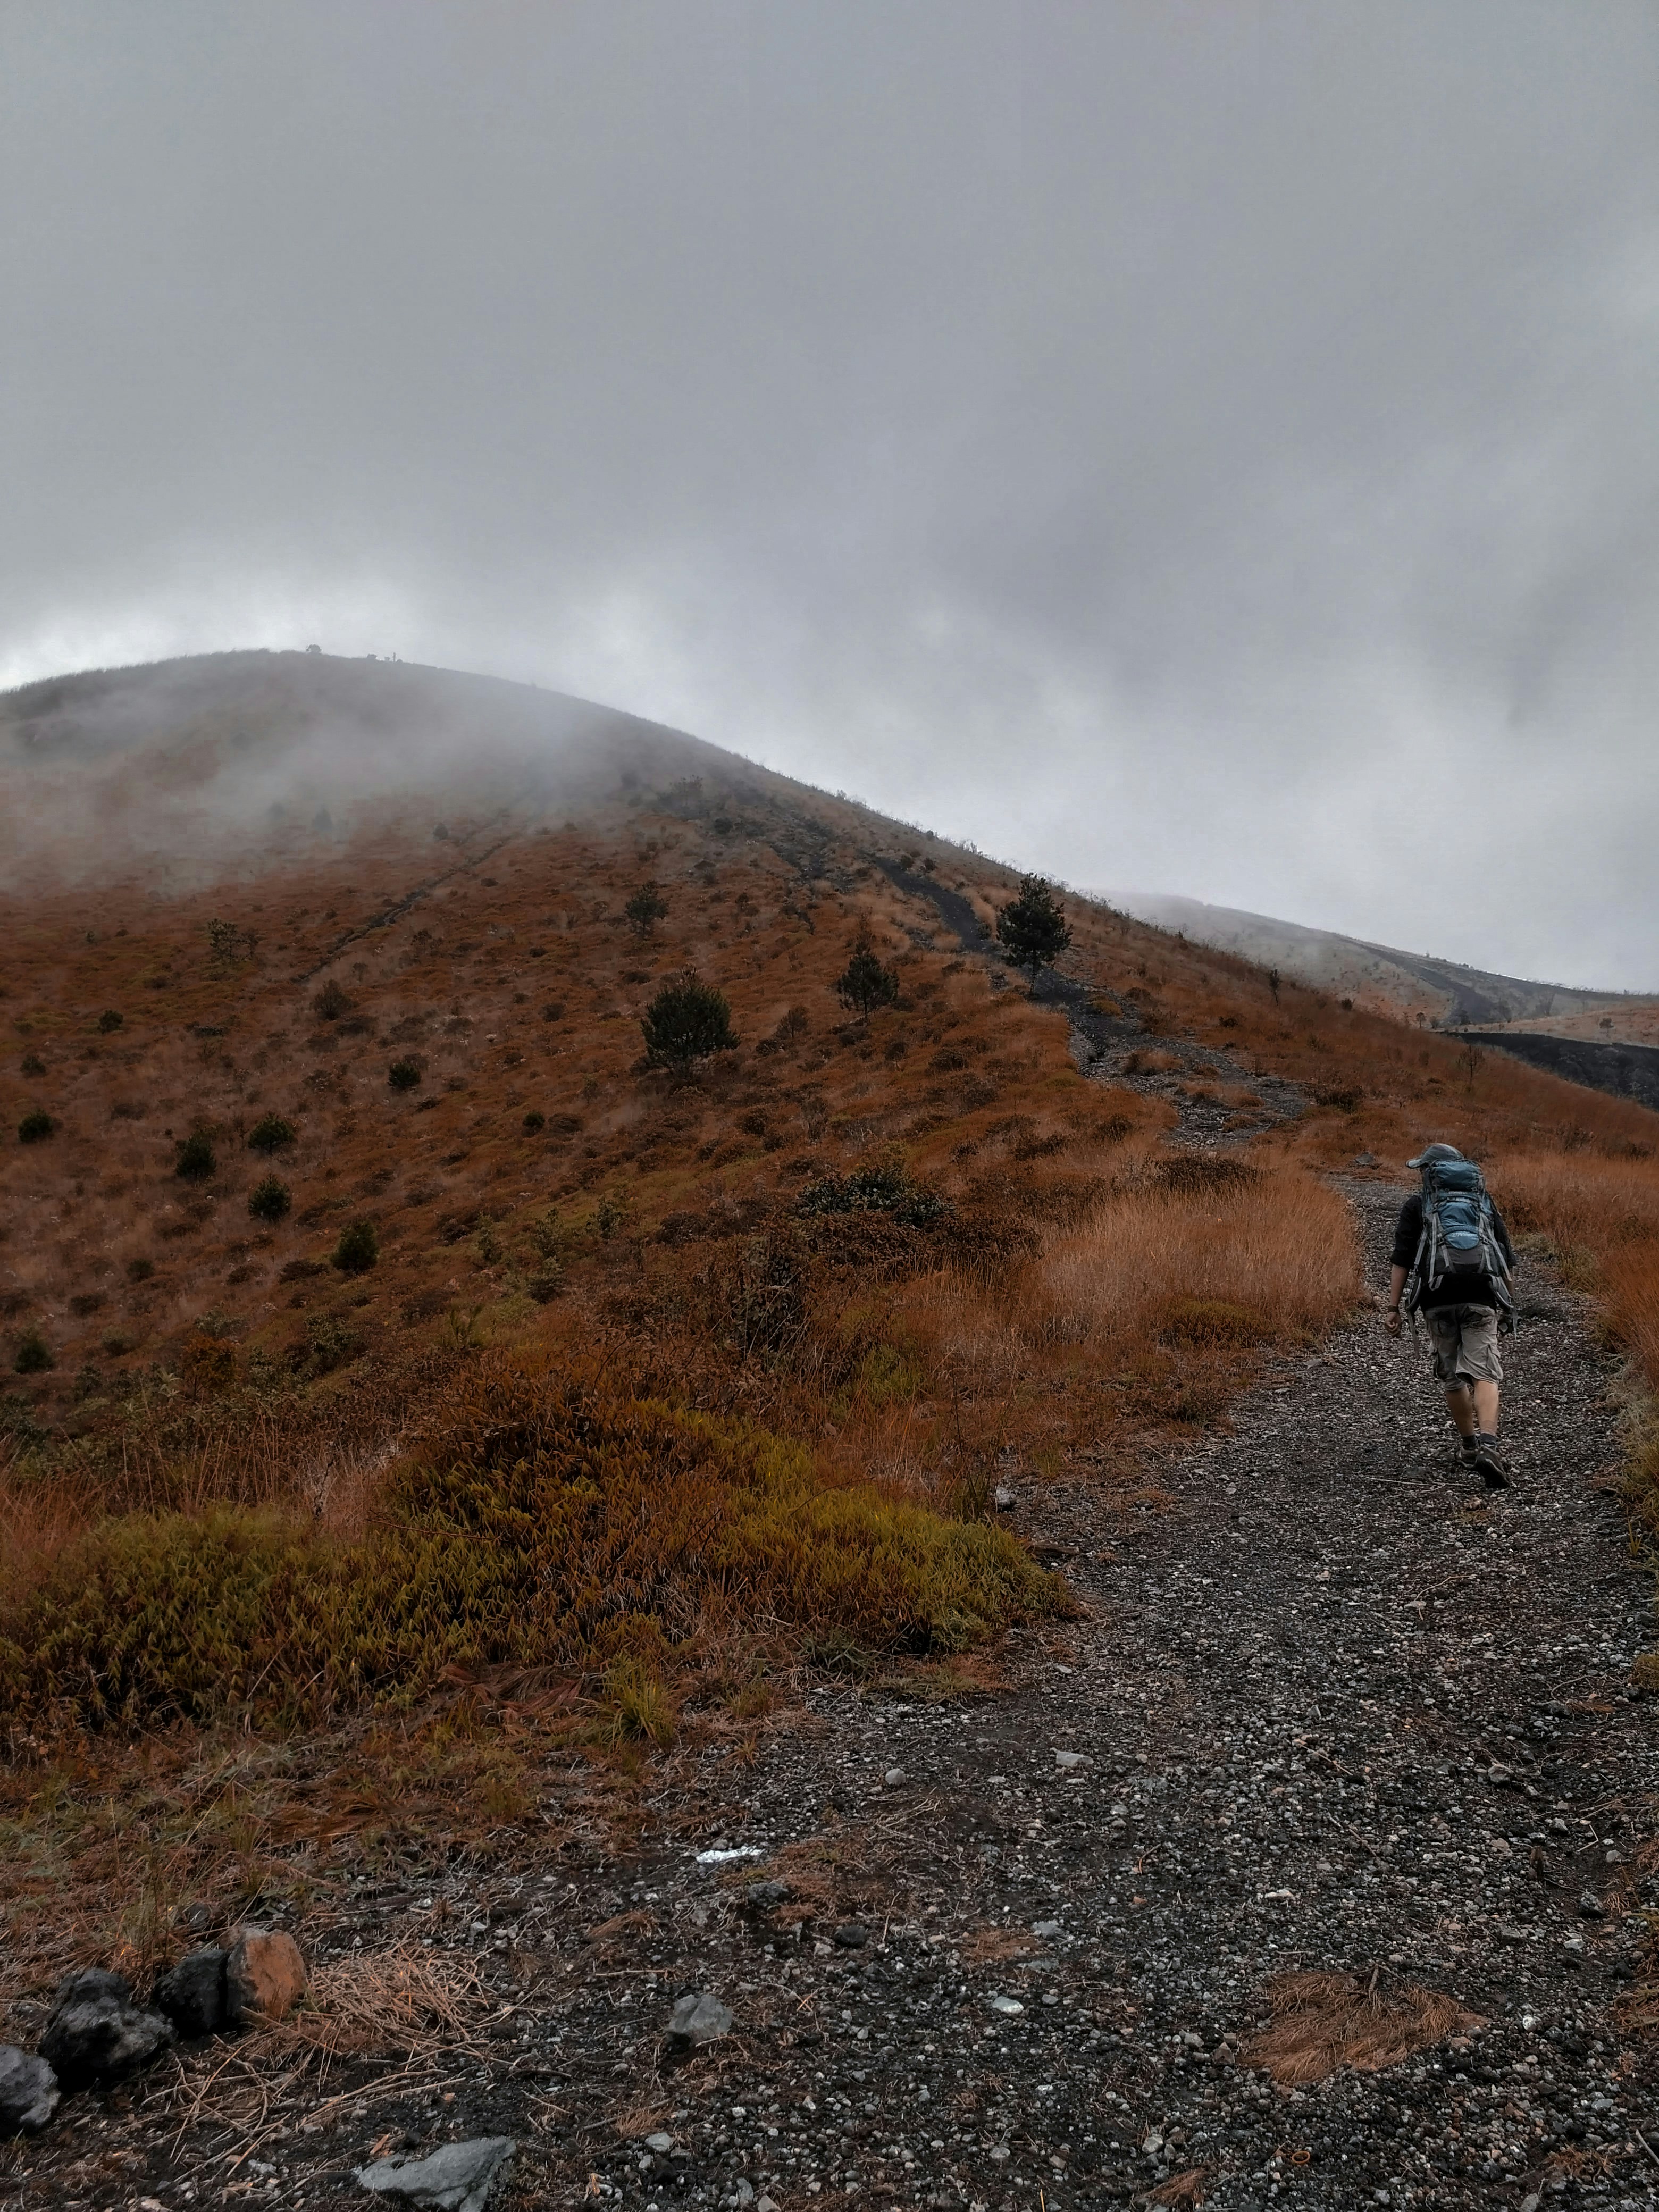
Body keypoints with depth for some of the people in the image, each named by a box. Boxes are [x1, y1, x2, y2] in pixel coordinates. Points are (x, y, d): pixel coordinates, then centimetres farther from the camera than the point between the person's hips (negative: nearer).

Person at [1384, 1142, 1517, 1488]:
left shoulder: (1416, 1205, 10)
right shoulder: (1483, 1201, 17)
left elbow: (1402, 1259, 1)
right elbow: (1507, 1256, 19)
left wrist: (1393, 1307, 2)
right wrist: (1501, 1298, 33)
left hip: (1437, 1302, 0)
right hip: (1480, 1300, 0)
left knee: (1453, 1377, 16)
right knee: (1484, 1374, -8)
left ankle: (1470, 1446, 26)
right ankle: (1487, 1446, -27)